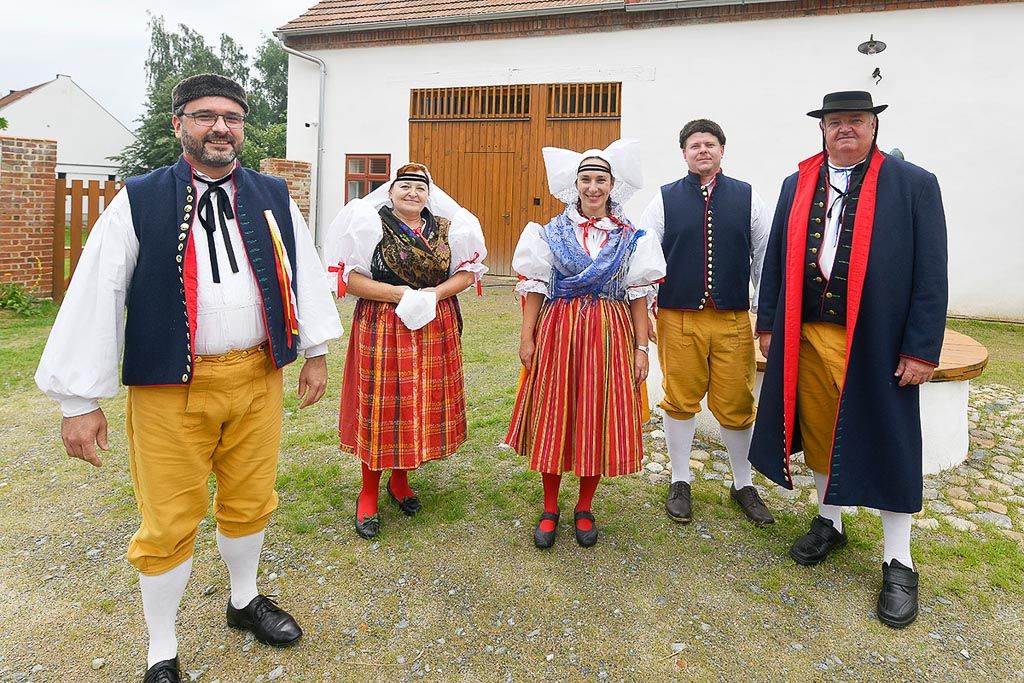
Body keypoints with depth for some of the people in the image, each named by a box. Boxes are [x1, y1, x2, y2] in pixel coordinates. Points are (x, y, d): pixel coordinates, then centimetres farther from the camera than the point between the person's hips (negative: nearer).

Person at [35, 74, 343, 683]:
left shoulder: (274, 197, 5)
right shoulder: (139, 202, -4)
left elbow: (304, 273, 13)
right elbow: (95, 297, -6)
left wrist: (316, 351, 14)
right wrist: (80, 400, -7)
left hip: (258, 379, 3)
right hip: (171, 387, -2)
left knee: (250, 501, 18)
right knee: (169, 522, 7)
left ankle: (245, 600, 45)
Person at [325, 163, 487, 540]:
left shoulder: (446, 228, 9)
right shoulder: (369, 224, -2)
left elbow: (467, 272, 9)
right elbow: (350, 278, -8)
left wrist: (435, 292, -9)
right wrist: (400, 293, -17)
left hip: (436, 327, 4)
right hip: (382, 328, -4)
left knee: (425, 404, 9)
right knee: (380, 406, 0)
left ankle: (399, 480, 30)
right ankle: (368, 492, 17)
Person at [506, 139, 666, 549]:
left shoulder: (629, 237, 4)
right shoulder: (553, 232, 3)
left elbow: (638, 295, 3)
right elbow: (535, 288, 2)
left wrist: (641, 347, -2)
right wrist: (527, 337, -3)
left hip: (609, 336, 1)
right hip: (558, 332, 0)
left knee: (599, 420, 6)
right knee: (553, 419, 5)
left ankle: (584, 509, 24)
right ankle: (549, 509, 22)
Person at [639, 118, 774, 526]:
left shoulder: (746, 198, 7)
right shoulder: (665, 200, 5)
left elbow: (765, 256, 9)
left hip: (733, 320, 1)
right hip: (678, 319, 0)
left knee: (736, 404, 6)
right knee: (680, 400, 7)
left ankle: (743, 485, 25)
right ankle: (680, 482, 24)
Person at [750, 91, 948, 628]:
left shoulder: (914, 184, -2)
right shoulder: (797, 185, 9)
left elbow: (931, 274, -5)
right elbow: (777, 257, 12)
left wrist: (922, 349, -10)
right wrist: (768, 323, 8)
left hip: (876, 342, -3)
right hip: (807, 336, 4)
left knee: (885, 443, 4)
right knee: (819, 431, 14)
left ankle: (897, 563, 20)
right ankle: (829, 522, 37)